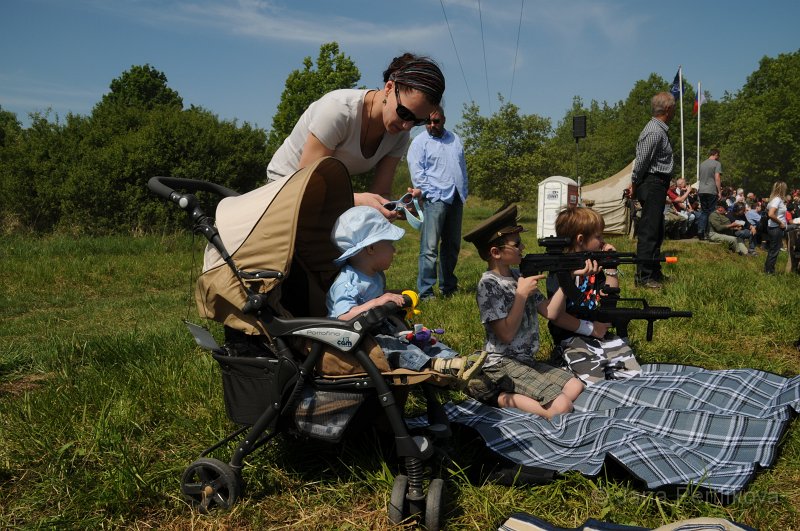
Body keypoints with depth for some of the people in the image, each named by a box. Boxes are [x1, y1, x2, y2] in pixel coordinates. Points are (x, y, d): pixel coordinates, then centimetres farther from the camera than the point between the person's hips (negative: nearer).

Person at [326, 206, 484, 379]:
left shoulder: (377, 276, 12)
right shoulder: (347, 282, -22)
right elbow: (344, 317, -35)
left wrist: (398, 297, 18)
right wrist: (376, 302, -39)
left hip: (379, 330, 9)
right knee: (392, 346, -33)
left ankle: (455, 360, -24)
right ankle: (437, 365, -48)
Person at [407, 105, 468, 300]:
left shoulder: (455, 139, 17)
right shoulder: (420, 142, -1)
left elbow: (463, 167, 21)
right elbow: (417, 174, -8)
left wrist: (463, 193, 12)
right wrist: (434, 194, -14)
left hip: (456, 199, 6)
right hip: (435, 200, -6)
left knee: (452, 246, 13)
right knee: (430, 247, -12)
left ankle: (448, 287, 24)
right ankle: (425, 292, -10)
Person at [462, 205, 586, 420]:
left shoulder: (518, 276, 8)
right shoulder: (489, 284, -16)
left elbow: (550, 311, 5)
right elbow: (506, 334, -21)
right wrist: (522, 294, -18)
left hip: (527, 361, 9)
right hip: (503, 365, -9)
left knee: (575, 387, 1)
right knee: (561, 407, -18)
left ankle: (507, 393, 0)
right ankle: (499, 397, -6)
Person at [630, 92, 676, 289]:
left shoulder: (660, 129, 17)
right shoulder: (654, 132, -17)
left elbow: (641, 162, 17)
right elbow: (641, 162, -17)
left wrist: (635, 185, 14)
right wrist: (635, 185, -7)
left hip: (657, 185, 11)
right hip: (653, 185, -11)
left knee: (656, 232, 16)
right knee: (649, 231, -9)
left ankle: (654, 272, 25)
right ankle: (643, 277, -7)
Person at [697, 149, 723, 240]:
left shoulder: (702, 164, 17)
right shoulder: (717, 164, -3)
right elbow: (717, 178, -11)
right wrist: (719, 192, -9)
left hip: (701, 191, 6)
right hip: (712, 191, -6)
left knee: (703, 212, 10)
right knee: (711, 212, 0)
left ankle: (700, 232, 1)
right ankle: (709, 233, -2)